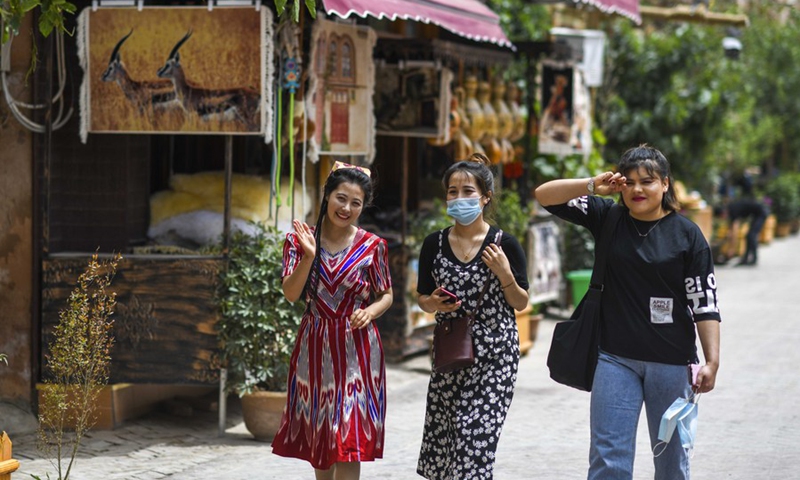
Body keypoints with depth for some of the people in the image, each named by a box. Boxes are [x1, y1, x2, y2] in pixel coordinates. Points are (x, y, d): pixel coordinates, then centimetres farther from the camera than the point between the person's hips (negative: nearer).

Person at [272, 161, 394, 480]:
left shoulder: (372, 246, -2)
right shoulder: (299, 240, -1)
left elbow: (386, 295, 8)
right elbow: (291, 293, -10)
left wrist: (370, 311, -13)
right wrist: (309, 256, -23)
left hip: (357, 348, -2)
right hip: (315, 346, 2)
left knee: (348, 441, -7)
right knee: (319, 435, 12)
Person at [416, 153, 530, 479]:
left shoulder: (504, 244, -4)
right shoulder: (434, 244, 3)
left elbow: (521, 303, 2)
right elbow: (422, 298, 13)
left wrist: (504, 274, -15)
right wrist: (434, 304, -9)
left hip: (493, 354, -3)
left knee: (476, 433, -12)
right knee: (442, 434, 3)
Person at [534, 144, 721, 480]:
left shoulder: (686, 234, -3)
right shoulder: (607, 218, 3)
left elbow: (704, 302, -4)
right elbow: (545, 196, -1)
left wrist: (712, 361, -11)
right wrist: (593, 186, -15)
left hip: (671, 362, -1)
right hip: (616, 358, 1)